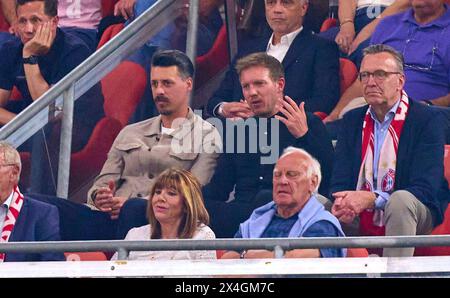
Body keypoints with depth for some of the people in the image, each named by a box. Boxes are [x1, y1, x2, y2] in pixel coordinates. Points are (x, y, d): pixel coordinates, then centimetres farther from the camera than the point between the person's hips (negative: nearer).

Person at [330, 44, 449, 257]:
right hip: (359, 222, 5)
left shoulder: (427, 119, -8)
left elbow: (426, 189, -18)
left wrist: (372, 199, -30)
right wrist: (342, 202, -23)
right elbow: (340, 181, 3)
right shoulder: (352, 120, 10)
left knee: (401, 200, -35)